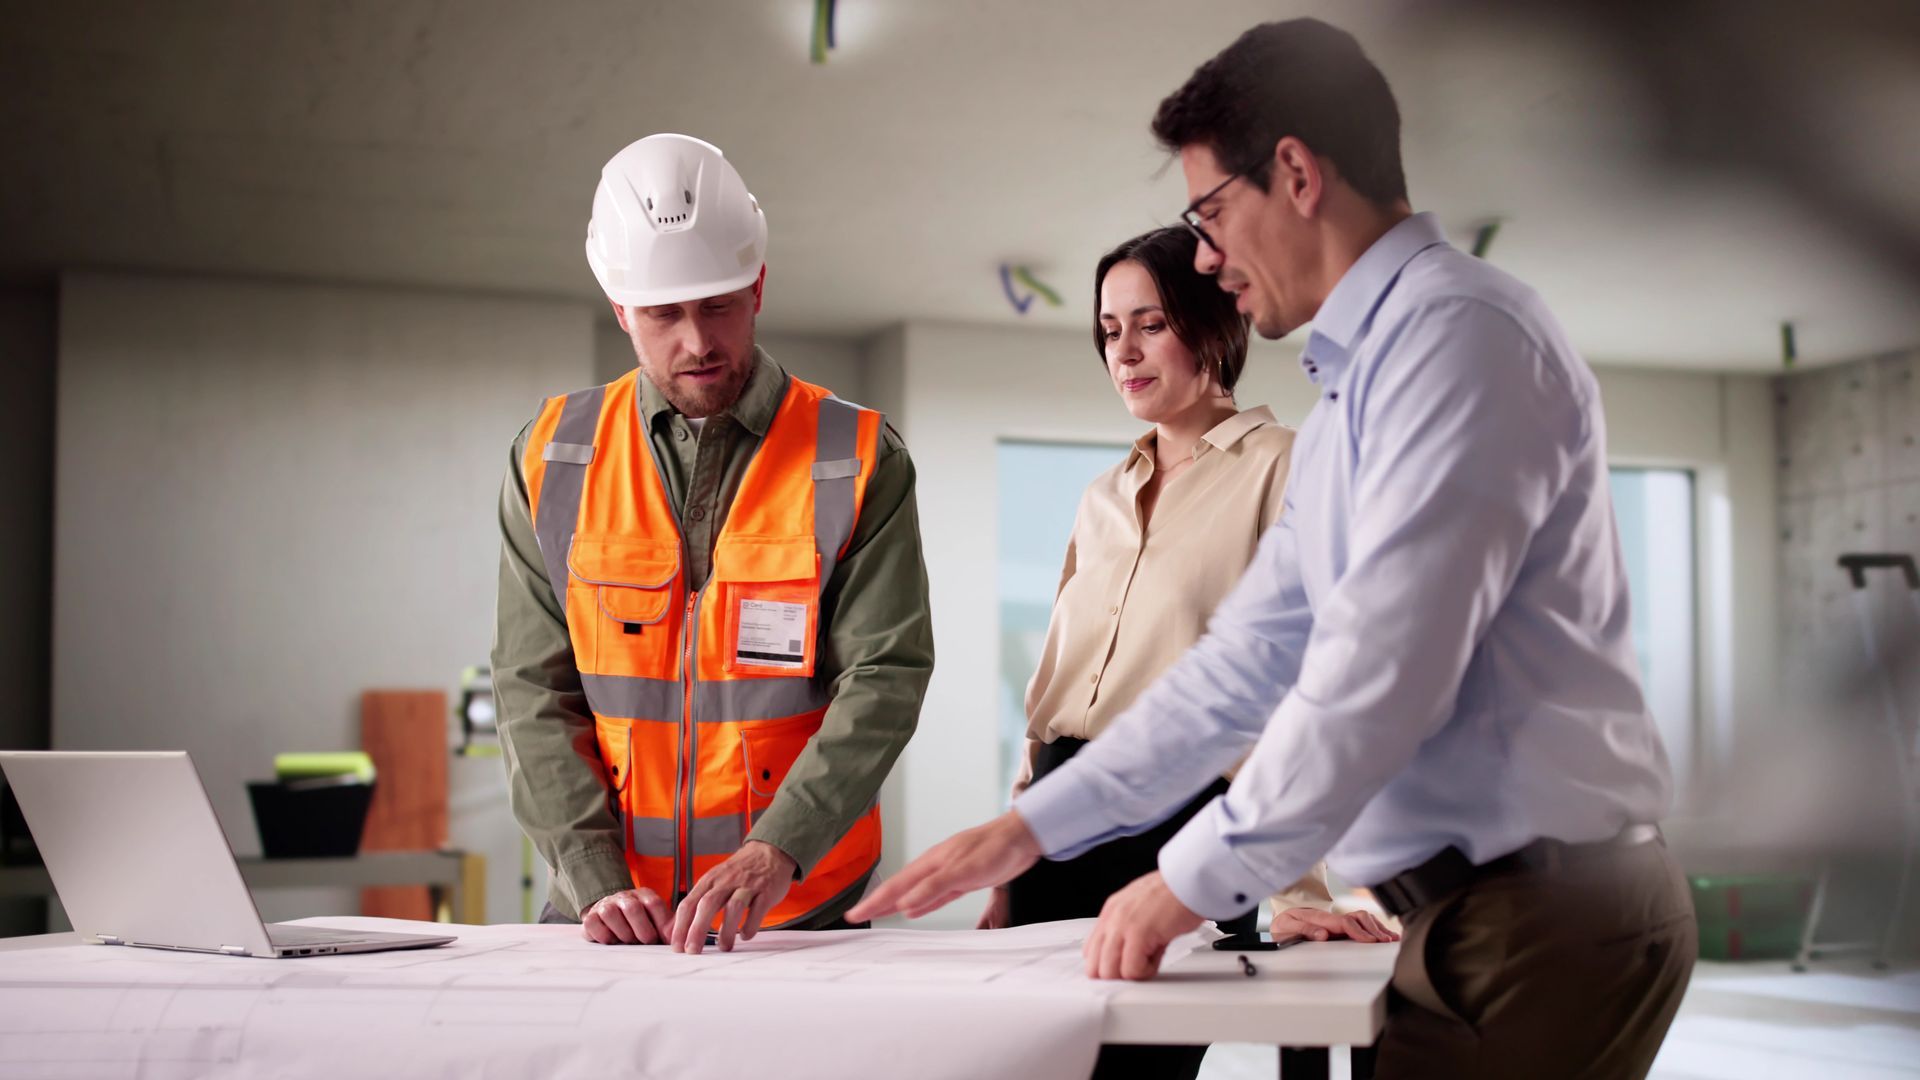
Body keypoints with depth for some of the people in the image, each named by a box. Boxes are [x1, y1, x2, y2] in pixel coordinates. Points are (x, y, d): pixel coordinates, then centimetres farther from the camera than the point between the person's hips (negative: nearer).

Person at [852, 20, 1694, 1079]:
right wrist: (1027, 828, 16)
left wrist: (1191, 881, -14)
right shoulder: (1348, 396, 18)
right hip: (1455, 913, 9)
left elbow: (1382, 669, -21)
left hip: (1546, 911, -9)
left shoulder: (1458, 330, -14)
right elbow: (1248, 657, 19)